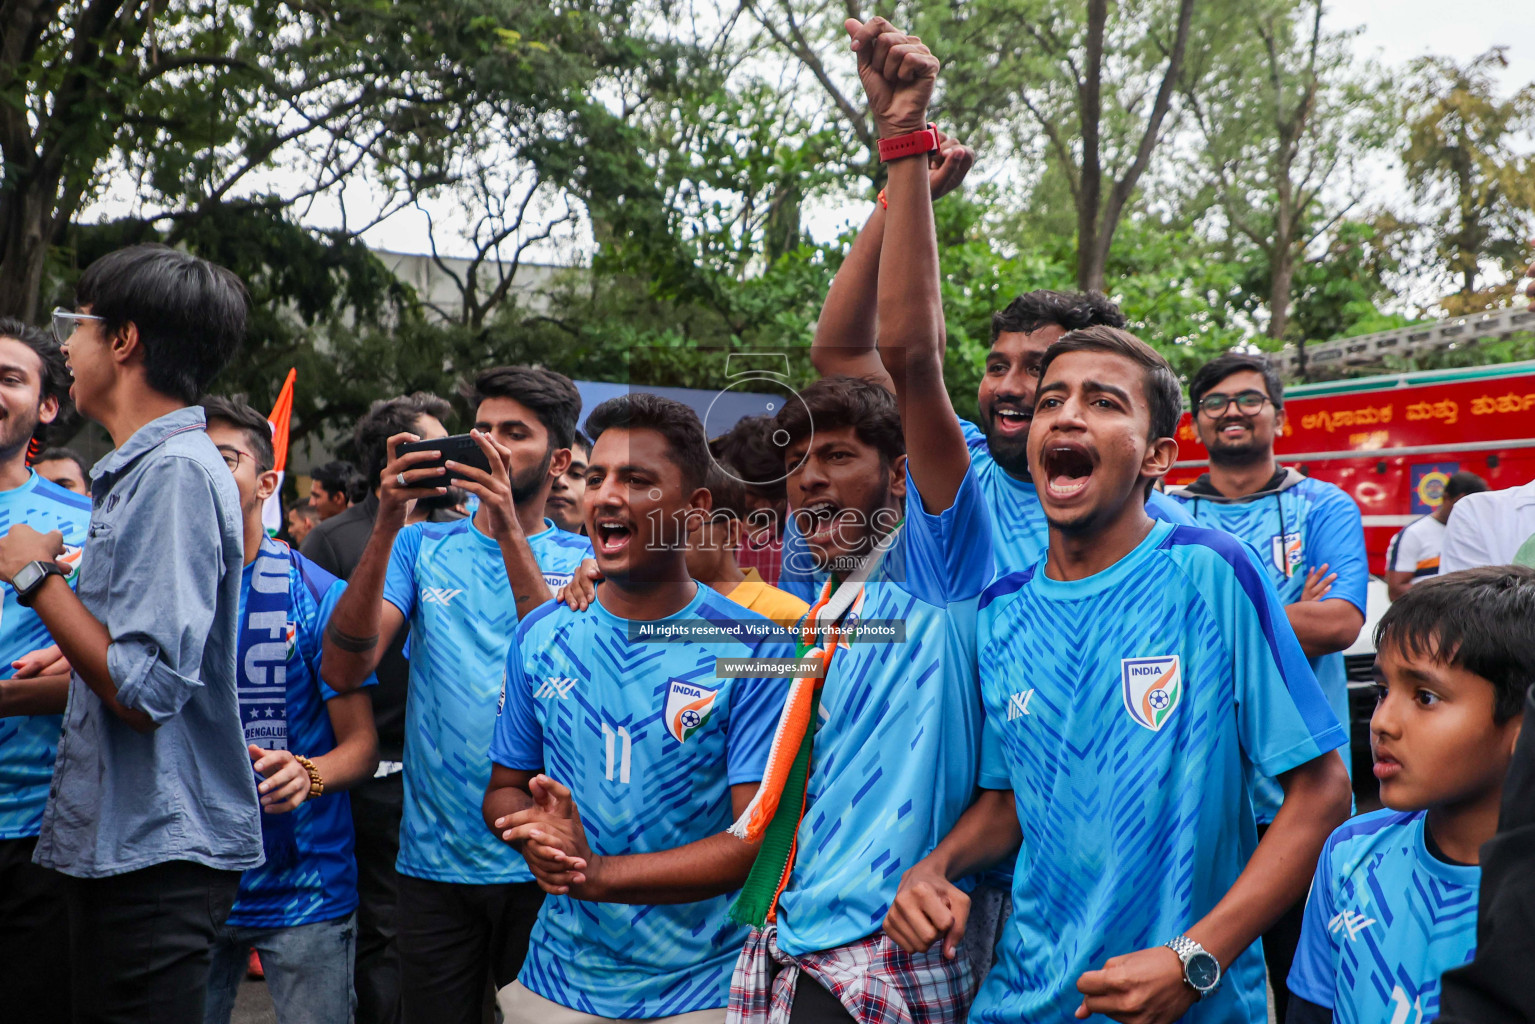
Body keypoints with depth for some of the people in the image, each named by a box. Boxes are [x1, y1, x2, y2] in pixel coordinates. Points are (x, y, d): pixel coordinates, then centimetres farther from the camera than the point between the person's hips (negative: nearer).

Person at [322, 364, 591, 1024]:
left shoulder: (581, 561, 1)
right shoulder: (423, 547, 6)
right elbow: (353, 654, -9)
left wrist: (512, 534, -26)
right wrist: (386, 525, -21)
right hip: (434, 856, 2)